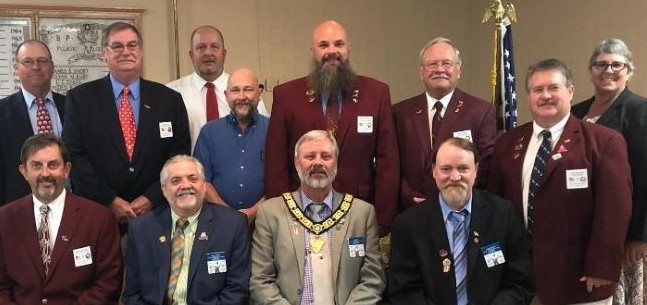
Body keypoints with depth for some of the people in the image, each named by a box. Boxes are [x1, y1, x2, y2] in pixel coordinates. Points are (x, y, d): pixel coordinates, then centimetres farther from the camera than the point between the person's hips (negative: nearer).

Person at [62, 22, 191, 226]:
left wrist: (152, 198, -9)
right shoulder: (80, 98, 1)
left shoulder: (170, 100, 4)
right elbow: (73, 155, -4)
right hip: (96, 213, -1)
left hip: (155, 212, 1)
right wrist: (109, 201, -12)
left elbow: (180, 155, 2)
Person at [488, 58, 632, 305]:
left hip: (578, 277, -4)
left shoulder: (603, 141, -7)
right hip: (517, 273, 4)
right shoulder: (507, 143, 8)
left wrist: (601, 268, -15)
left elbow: (614, 208, -11)